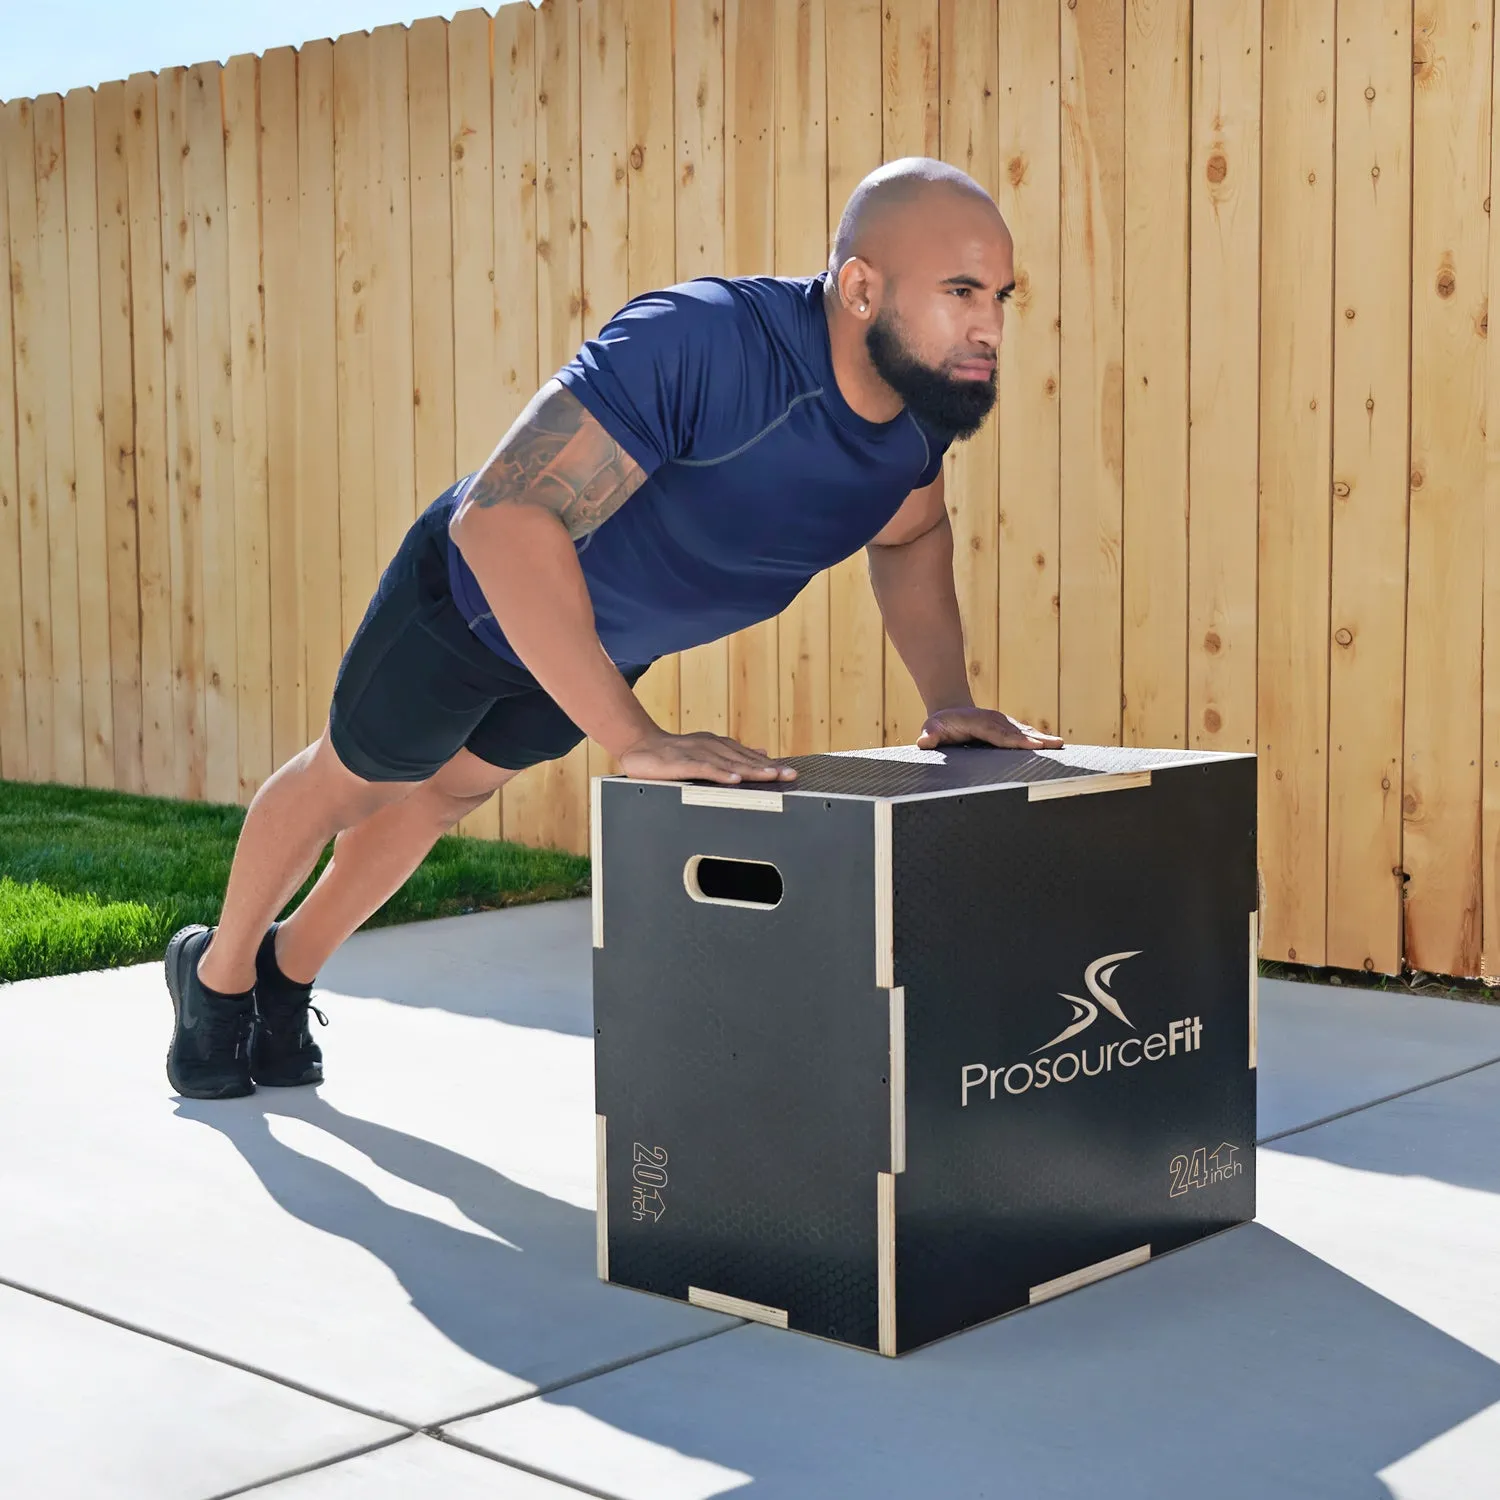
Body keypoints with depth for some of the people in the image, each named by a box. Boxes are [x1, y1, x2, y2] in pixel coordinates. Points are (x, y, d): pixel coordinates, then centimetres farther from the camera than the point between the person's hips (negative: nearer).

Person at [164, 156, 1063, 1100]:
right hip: (478, 590, -7)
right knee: (351, 782, 18)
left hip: (610, 639, 7)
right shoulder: (700, 344, -44)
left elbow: (911, 535, 3)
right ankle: (218, 972, 46)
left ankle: (287, 973, 52)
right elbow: (501, 518, -50)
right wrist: (635, 738, -54)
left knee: (445, 795, 26)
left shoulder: (928, 398, -20)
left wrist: (951, 699, -11)